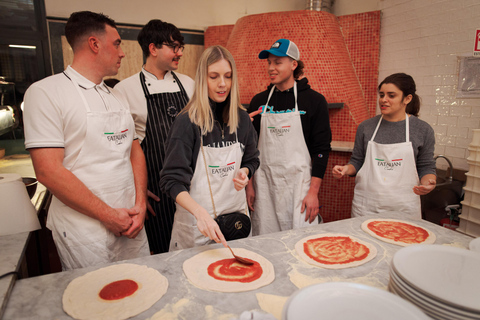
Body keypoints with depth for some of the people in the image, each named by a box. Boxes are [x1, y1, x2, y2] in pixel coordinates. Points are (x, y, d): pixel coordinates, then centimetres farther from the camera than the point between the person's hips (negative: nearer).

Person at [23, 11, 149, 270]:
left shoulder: (117, 97, 12)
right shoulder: (46, 92, -9)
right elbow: (48, 171, -16)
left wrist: (140, 203, -2)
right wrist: (108, 215, -15)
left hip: (130, 221, 6)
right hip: (85, 230, -5)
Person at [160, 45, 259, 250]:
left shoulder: (242, 119, 0)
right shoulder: (187, 122, -15)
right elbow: (172, 180, -17)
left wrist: (244, 172, -9)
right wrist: (200, 212, -32)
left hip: (236, 211, 5)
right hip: (195, 219, -4)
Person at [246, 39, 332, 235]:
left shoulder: (314, 100, -2)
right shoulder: (259, 101, 7)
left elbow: (322, 148, -4)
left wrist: (314, 191, -9)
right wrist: (249, 184, 6)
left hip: (298, 182, -2)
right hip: (264, 184, 3)